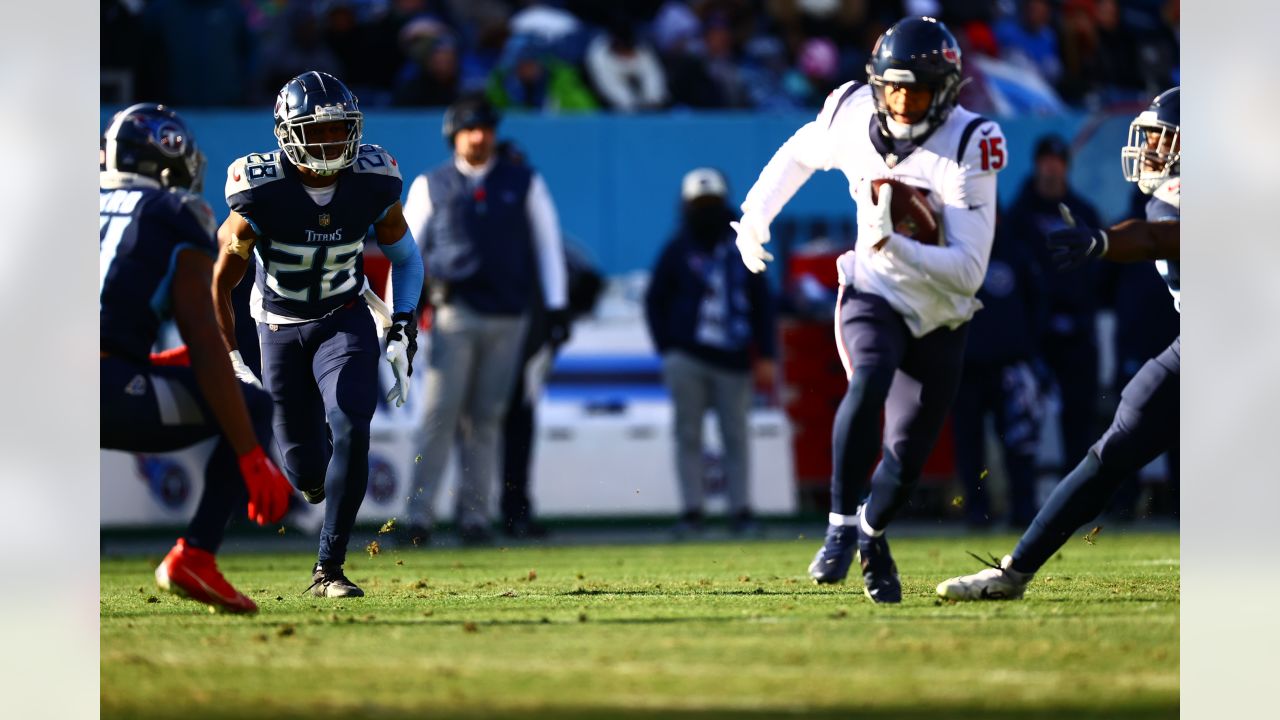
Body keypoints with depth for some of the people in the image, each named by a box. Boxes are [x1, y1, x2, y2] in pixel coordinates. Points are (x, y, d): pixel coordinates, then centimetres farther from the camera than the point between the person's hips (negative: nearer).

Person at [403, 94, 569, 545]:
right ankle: (419, 515, -11)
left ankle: (474, 513, 7)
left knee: (486, 418, 2)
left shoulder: (523, 183, 11)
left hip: (508, 317, 2)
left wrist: (556, 306, 6)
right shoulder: (431, 185, 9)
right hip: (454, 315, -1)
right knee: (441, 415, -9)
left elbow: (547, 243, 13)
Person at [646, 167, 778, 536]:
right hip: (687, 358, -1)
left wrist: (766, 357, 4)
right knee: (688, 434, -2)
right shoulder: (677, 252, 5)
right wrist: (668, 350, 1)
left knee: (736, 436, 2)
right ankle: (692, 510, 0)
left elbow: (762, 305, 10)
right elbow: (655, 302, 9)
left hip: (732, 360, 1)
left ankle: (740, 510, 6)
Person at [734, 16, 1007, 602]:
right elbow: (800, 154, 12)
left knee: (906, 460, 5)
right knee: (870, 381, -33)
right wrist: (755, 214, 5)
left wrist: (894, 245, -41)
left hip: (939, 322, 0)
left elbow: (968, 271, -30)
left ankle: (872, 533, 37)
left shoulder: (968, 147, -26)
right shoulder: (852, 115, -14)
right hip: (873, 296, 0)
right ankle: (842, 526, -26)